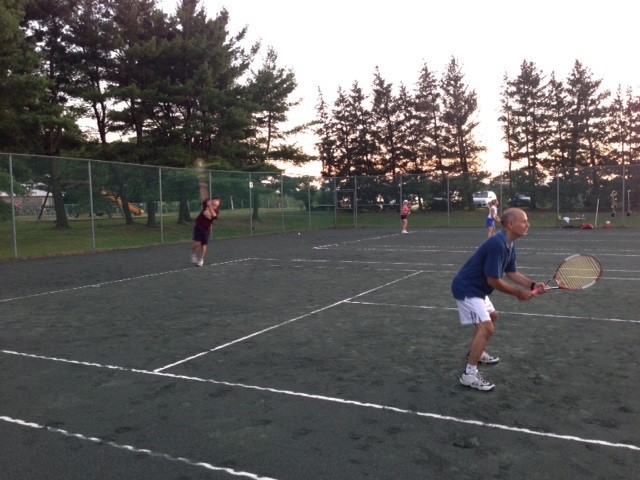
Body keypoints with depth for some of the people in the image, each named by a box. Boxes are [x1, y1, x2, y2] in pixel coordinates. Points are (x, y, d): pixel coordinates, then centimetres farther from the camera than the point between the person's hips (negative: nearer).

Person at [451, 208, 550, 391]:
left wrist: (533, 285, -5)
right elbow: (493, 280, -26)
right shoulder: (497, 244, -28)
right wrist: (519, 293, -13)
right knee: (486, 327, -19)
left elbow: (512, 272, 10)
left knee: (492, 316, 29)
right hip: (466, 288, -11)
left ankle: (476, 353, 46)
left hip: (477, 288, 11)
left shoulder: (509, 244, 5)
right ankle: (469, 374, -14)